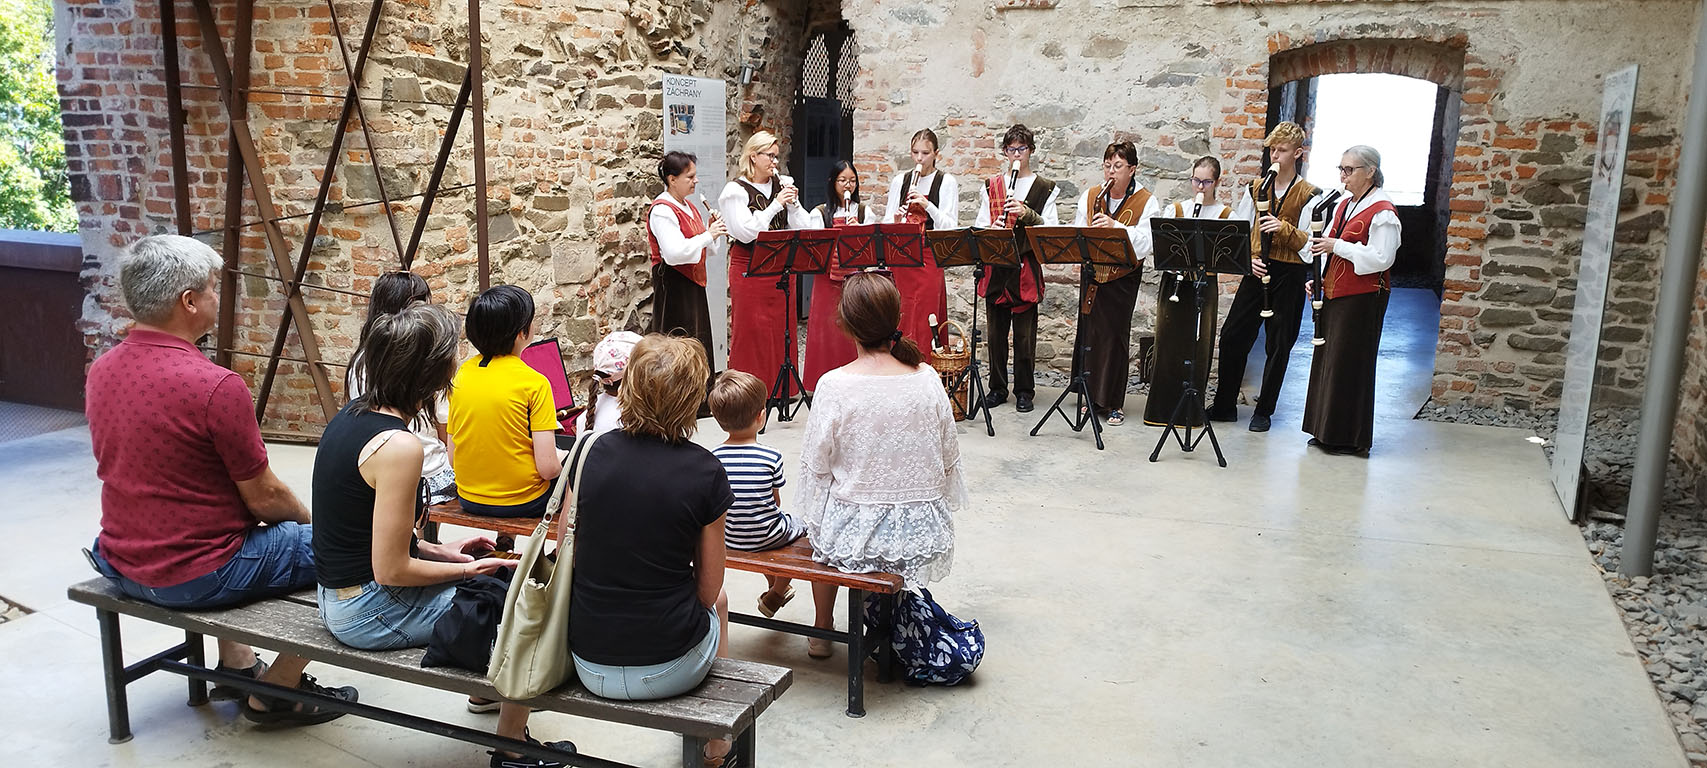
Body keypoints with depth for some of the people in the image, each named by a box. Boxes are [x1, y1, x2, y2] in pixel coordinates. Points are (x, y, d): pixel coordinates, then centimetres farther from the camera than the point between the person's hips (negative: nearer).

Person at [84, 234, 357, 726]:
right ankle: (276, 691, 10)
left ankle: (237, 666, 33)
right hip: (194, 577, -8)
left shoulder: (101, 371, 0)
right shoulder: (216, 386, -25)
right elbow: (264, 497, -16)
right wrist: (310, 518, 5)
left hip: (122, 565, 8)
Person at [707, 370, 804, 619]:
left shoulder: (713, 457, -12)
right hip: (766, 538, -4)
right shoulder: (771, 457, -20)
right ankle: (775, 595, 32)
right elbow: (776, 500, -6)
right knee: (798, 522, 26)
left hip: (727, 538, 4)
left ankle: (775, 587, 51)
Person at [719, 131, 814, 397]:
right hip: (749, 269, -5)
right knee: (750, 330, -2)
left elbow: (803, 228, 5)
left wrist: (793, 203, -12)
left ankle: (783, 389, 18)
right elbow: (745, 232, -17)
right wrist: (776, 204, -16)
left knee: (782, 328, 8)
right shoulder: (735, 191, -5)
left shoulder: (783, 185, 9)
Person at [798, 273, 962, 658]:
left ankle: (822, 627, 44)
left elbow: (816, 466, -9)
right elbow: (949, 459, 1)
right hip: (922, 535, 2)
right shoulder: (926, 379, -8)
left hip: (852, 535, -2)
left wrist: (813, 518, 10)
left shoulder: (834, 385, -17)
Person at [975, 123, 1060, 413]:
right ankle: (997, 387, 17)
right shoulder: (991, 186, 11)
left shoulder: (1044, 188, 4)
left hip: (1027, 268, -2)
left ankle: (1024, 390, 11)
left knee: (1024, 333, 0)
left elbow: (1052, 229, -4)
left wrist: (1028, 214, -20)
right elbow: (978, 226, 8)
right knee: (996, 330, 7)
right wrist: (991, 229, -14)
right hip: (995, 268, 2)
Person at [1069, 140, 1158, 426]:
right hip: (1093, 272, 3)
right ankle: (1091, 395, 17)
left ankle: (1114, 403, 7)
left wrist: (1115, 226, -26)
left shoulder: (1146, 201, -4)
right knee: (1089, 331, 3)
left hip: (1123, 277, -3)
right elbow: (1075, 231, 8)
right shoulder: (1090, 195, 7)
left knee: (1115, 335, -3)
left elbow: (1146, 241, -14)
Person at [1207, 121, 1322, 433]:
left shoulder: (1308, 195, -2)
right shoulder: (1256, 188, 10)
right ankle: (1225, 405, 12)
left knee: (1278, 345, 3)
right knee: (1231, 336, 1)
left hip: (1288, 275, -4)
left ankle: (1264, 411, 14)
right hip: (1256, 269, 4)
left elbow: (1309, 243, -7)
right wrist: (1249, 259, -7)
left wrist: (1284, 228, -23)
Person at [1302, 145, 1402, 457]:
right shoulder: (1344, 204, 14)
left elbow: (1381, 258, -20)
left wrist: (1337, 246, -22)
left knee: (1349, 363, -4)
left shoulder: (1382, 212, -13)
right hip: (1334, 293, 9)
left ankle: (1351, 438, 7)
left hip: (1362, 299, -9)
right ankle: (1327, 432, 22)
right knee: (1327, 358, 12)